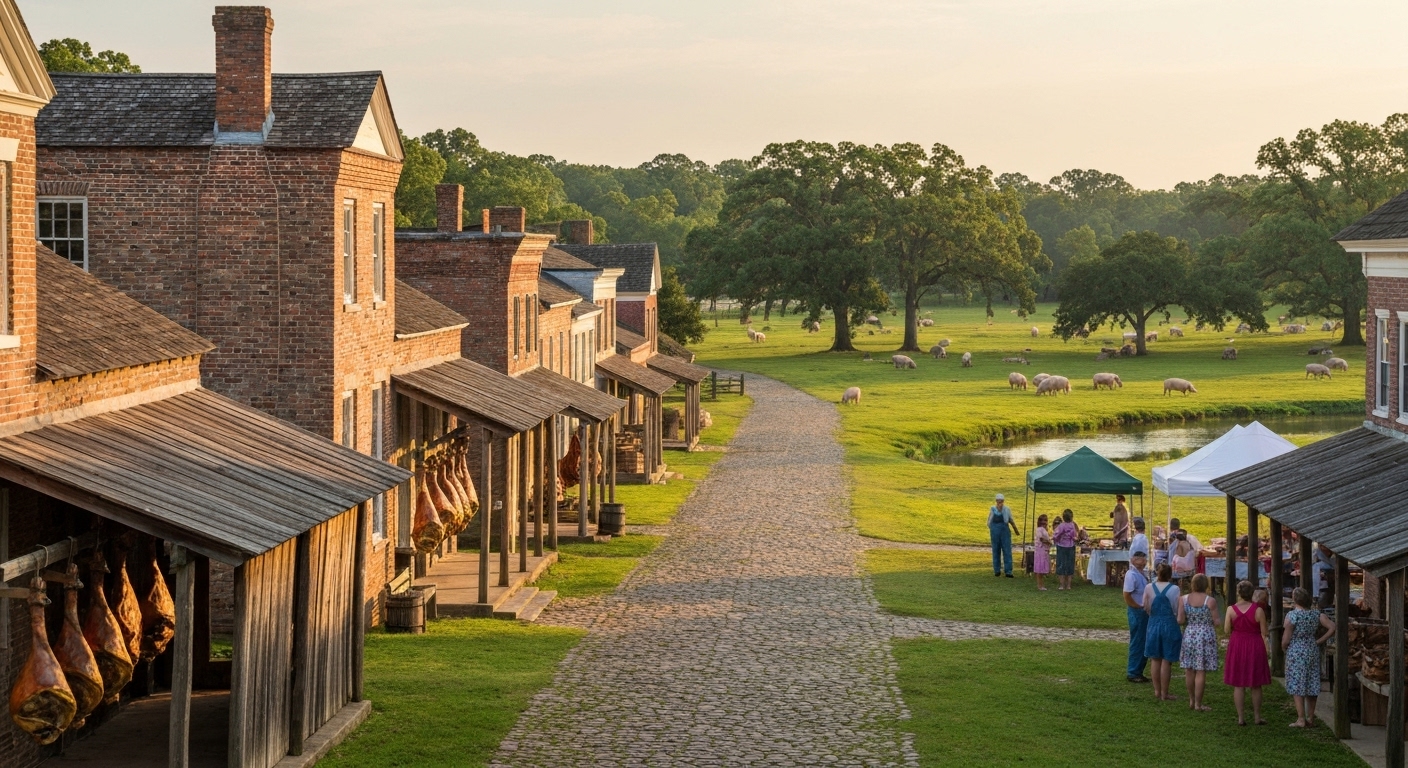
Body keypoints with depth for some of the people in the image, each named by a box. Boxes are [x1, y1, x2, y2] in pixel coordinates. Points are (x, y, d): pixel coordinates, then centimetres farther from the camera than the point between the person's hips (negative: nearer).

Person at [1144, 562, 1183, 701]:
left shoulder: (1149, 588, -4)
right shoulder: (1174, 589, -13)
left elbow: (1146, 608, 3)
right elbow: (1177, 610, -10)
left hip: (1154, 624, 3)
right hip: (1170, 626, -3)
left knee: (1156, 660, 14)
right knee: (1166, 661, 3)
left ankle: (1157, 691, 20)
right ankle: (1164, 694, 6)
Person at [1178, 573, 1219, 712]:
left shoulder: (1184, 599, -2)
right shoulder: (1210, 601, -11)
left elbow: (1180, 620, -4)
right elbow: (1216, 622, -9)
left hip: (1189, 634, 3)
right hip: (1206, 636, -3)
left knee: (1189, 669, 13)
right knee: (1201, 671, -1)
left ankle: (1192, 700, 22)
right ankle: (1198, 704, 2)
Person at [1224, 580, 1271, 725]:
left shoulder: (1231, 609, -8)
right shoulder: (1258, 610, -10)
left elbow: (1226, 630, -5)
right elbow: (1264, 632, -8)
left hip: (1237, 647, 0)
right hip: (1255, 647, 0)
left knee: (1238, 685, 7)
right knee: (1256, 686, 11)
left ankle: (1241, 717, 6)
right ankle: (1257, 717, 16)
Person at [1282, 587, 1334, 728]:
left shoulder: (1292, 616, -14)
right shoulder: (1316, 614, 1)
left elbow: (1286, 639, -12)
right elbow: (1332, 627, -5)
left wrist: (1283, 647, 9)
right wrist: (1319, 641, 0)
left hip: (1296, 653, -5)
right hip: (1313, 652, 5)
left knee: (1297, 685, 0)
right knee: (1311, 685, 12)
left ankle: (1301, 719, -2)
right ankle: (1310, 718, 18)